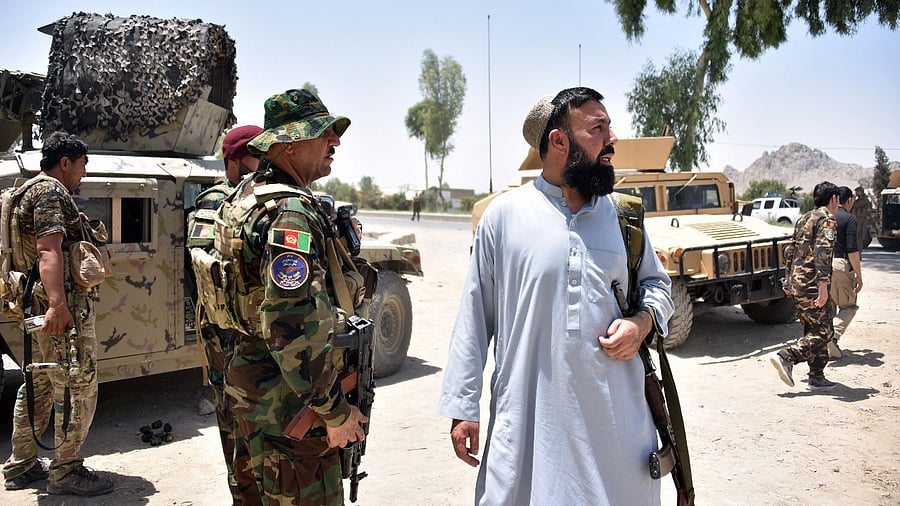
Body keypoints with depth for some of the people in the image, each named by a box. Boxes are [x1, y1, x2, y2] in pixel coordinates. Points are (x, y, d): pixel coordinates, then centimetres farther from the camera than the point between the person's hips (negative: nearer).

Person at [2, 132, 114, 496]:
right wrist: (57, 304, -34)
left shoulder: (33, 190, 23)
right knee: (78, 387, -6)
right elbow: (49, 251, -24)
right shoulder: (50, 192, -11)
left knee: (39, 384, 17)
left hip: (42, 303, 11)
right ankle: (66, 472, 2)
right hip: (63, 307, -11)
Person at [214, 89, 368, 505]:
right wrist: (336, 411, -22)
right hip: (288, 403, -10)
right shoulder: (289, 213, -23)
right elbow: (295, 328, -29)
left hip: (250, 386, 10)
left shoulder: (246, 194, 9)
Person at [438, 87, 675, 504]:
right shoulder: (504, 214, -2)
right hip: (528, 419, -3)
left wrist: (643, 321, -3)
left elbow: (657, 283, 21)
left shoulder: (622, 215, 7)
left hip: (616, 417, 3)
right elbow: (474, 317, 0)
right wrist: (463, 407, -1)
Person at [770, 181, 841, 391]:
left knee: (813, 331, 13)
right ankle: (785, 357, -16)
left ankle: (817, 377, 14)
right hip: (811, 286, -9)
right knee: (823, 333, -4)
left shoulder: (803, 219, 19)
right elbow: (823, 254, -22)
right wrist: (823, 286, -27)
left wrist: (789, 280, 28)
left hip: (796, 285, 9)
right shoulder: (826, 221, -9)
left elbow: (792, 252, 23)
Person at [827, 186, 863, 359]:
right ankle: (833, 335, -14)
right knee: (848, 306, 6)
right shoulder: (849, 218, -5)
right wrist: (858, 275, -9)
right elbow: (852, 249, -12)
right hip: (840, 264, -5)